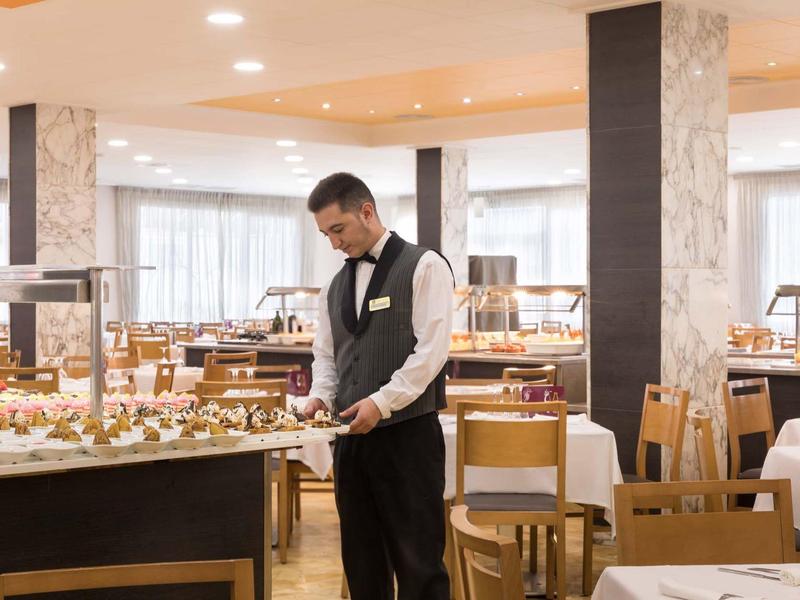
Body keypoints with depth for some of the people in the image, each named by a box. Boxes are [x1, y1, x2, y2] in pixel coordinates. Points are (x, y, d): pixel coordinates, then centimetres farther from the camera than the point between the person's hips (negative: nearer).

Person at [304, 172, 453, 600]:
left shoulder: (424, 267, -5)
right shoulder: (336, 286, 15)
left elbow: (431, 349, -13)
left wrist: (382, 402, -19)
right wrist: (320, 395, 1)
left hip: (408, 433, -6)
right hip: (352, 436, 7)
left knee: (417, 563, -3)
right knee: (362, 561, 12)